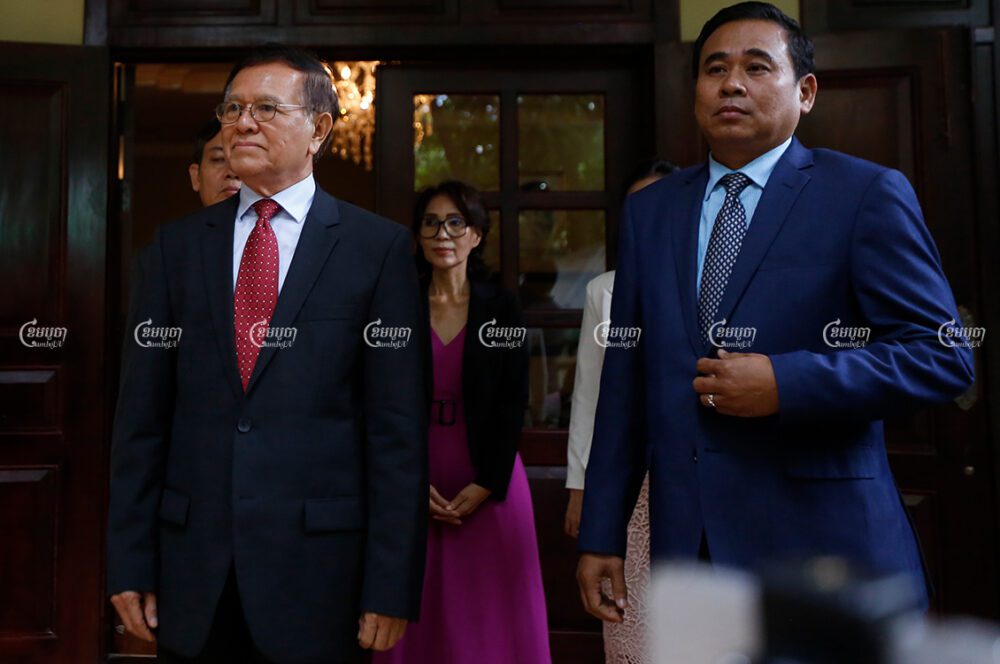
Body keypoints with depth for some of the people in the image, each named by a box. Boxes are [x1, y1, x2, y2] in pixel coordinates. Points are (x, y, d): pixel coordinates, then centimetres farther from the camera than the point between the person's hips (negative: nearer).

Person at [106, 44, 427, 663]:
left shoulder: (379, 246, -3)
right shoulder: (175, 247, 7)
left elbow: (398, 426, -6)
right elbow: (143, 415, 6)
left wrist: (392, 587, -8)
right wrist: (131, 563, 3)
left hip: (318, 567, -2)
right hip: (192, 570, 3)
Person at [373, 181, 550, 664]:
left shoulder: (503, 310, 3)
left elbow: (514, 404, 0)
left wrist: (485, 486, -8)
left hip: (490, 489, 0)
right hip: (413, 489, 0)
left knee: (489, 618, 3)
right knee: (418, 617, 3)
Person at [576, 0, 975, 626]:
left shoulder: (867, 193, -3)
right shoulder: (650, 210, 11)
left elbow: (943, 356, -8)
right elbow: (626, 380, 9)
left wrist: (785, 384, -20)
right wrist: (602, 533, 7)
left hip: (823, 542, -3)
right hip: (687, 542, 4)